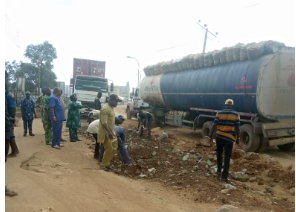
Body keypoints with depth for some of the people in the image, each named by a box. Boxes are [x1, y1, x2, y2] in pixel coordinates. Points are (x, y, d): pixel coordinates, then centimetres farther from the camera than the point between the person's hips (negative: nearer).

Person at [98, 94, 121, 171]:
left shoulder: (111, 107, 11)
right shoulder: (105, 108, -21)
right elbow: (104, 122, -27)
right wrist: (109, 132, -31)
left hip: (111, 132, 10)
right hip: (106, 133, -10)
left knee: (114, 147, 14)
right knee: (109, 149, -4)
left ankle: (107, 163, 26)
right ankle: (103, 165, 11)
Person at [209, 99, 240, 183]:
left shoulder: (219, 113, -1)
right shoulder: (236, 114, -3)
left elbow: (214, 125, -6)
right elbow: (237, 128, -5)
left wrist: (210, 135, -1)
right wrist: (238, 138, 6)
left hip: (219, 136, 2)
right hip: (229, 138, -2)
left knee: (219, 154, 21)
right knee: (227, 157, 2)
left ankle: (219, 171, 22)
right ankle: (225, 175, 2)